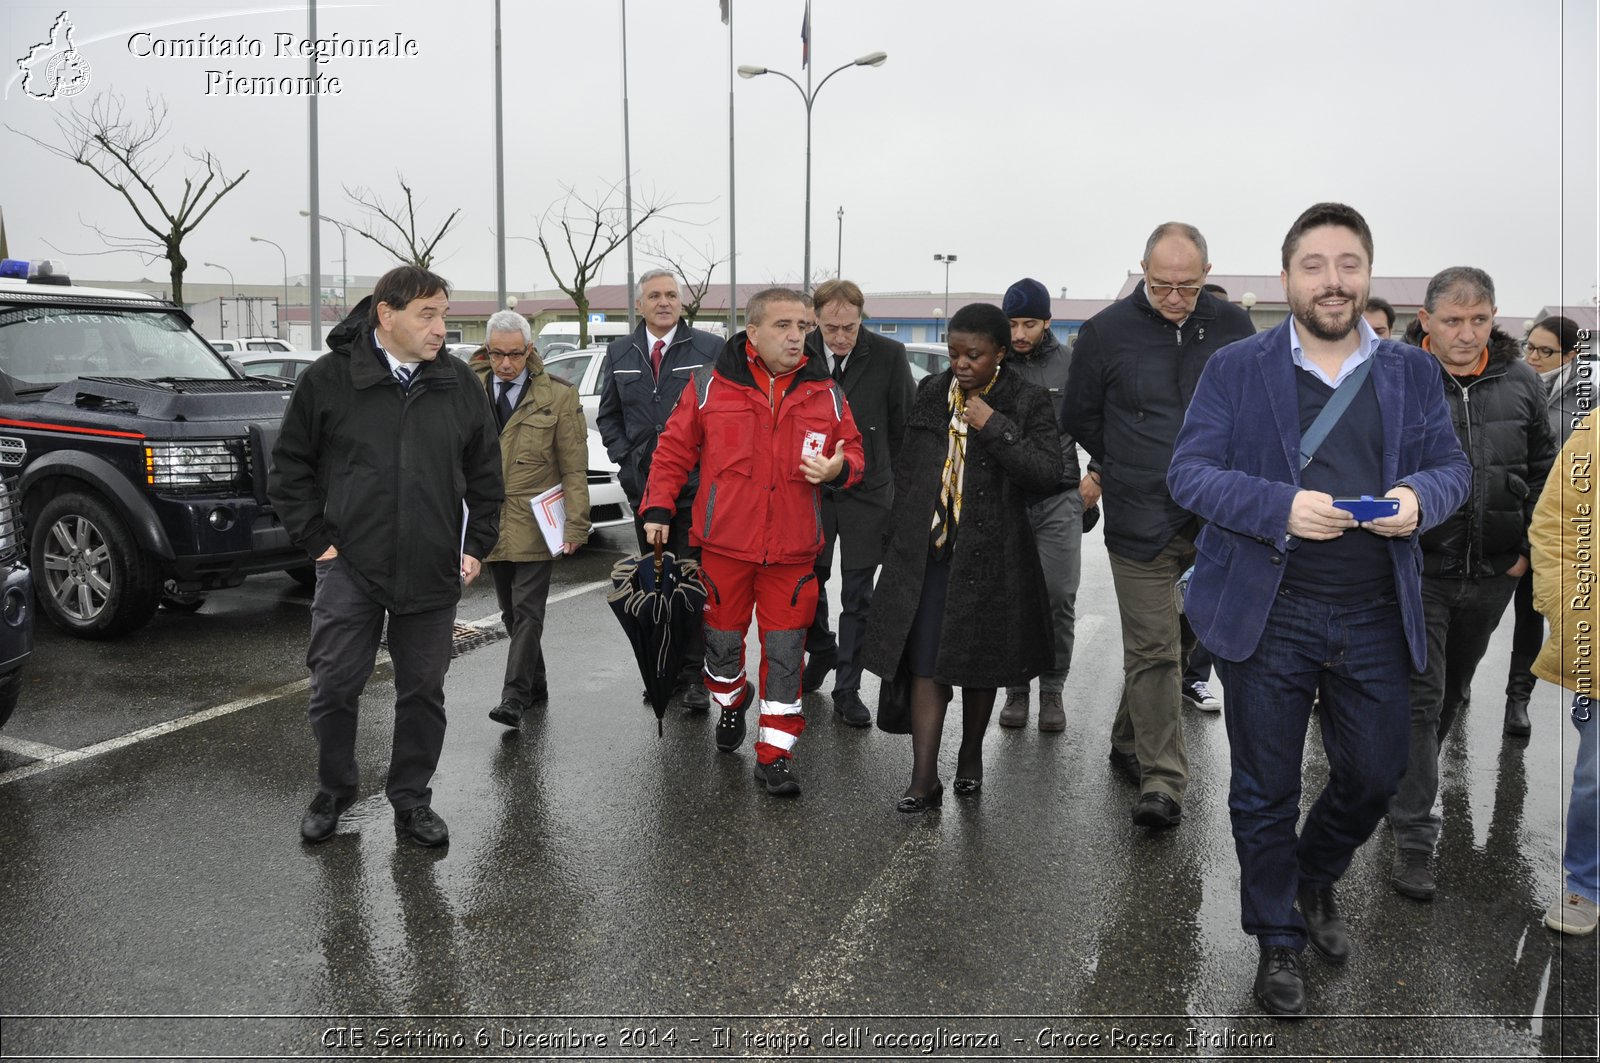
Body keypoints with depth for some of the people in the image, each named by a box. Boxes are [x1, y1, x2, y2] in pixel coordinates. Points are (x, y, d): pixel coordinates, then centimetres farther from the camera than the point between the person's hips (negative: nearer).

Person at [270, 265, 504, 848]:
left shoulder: (460, 383, 4)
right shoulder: (328, 379, -4)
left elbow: (485, 473, 12)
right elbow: (291, 467, 3)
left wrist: (476, 545, 5)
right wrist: (317, 540, -3)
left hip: (434, 574, 2)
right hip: (350, 566, -2)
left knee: (423, 691, 9)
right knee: (333, 687, 2)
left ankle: (411, 800, 25)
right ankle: (333, 794, 25)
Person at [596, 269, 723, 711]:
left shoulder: (709, 349, -1)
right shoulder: (620, 354, 10)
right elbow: (608, 414, 16)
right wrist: (625, 459, 4)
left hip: (695, 488, -4)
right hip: (643, 487, 4)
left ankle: (694, 674, 3)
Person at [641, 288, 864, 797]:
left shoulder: (826, 393, 2)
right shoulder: (711, 385, -4)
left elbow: (853, 452, 9)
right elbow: (675, 448, 3)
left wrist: (838, 469, -13)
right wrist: (658, 506, -1)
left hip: (793, 549, 1)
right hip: (724, 541, 0)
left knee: (785, 650, 3)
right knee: (723, 636, 15)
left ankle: (775, 751, 13)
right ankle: (730, 701, 47)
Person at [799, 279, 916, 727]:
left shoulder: (889, 355, -9)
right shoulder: (799, 354, -6)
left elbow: (905, 425, -1)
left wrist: (897, 485, -1)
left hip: (867, 493, -1)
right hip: (811, 489, 2)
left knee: (857, 598, 4)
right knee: (808, 585, 13)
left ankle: (847, 690, 15)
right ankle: (821, 652, 40)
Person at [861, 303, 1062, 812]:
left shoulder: (1030, 402, -4)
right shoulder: (931, 392, 8)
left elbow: (1048, 473, -16)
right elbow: (906, 468, 15)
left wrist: (994, 426, -20)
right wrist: (901, 536, 13)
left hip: (989, 554, -2)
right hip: (926, 552, 2)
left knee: (980, 662, 12)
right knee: (925, 664, -2)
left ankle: (970, 757, 33)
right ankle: (924, 779, 2)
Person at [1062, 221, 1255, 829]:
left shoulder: (1232, 327, 4)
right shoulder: (1106, 331, -3)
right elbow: (1080, 418, 10)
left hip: (1217, 521, 3)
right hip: (1141, 521, -2)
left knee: (1154, 646, 14)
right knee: (1152, 649, -3)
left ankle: (1131, 740, 35)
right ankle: (1160, 778, 4)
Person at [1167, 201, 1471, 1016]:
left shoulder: (1413, 372, 8)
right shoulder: (1236, 368, -2)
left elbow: (1452, 467, 8)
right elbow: (1189, 472, -8)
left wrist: (1419, 496, -16)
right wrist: (1282, 507, -24)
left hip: (1375, 619, 3)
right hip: (1267, 616, -3)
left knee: (1375, 776, 14)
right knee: (1265, 792, 9)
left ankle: (1316, 878, 46)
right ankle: (1278, 943, 29)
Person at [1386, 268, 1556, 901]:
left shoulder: (1521, 385, 3)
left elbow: (1542, 470, 12)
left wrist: (1526, 547, 5)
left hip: (1493, 572, 5)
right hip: (1417, 570, -5)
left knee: (1453, 689, 21)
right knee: (1418, 699, -5)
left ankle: (1405, 774, 44)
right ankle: (1414, 838, 1)